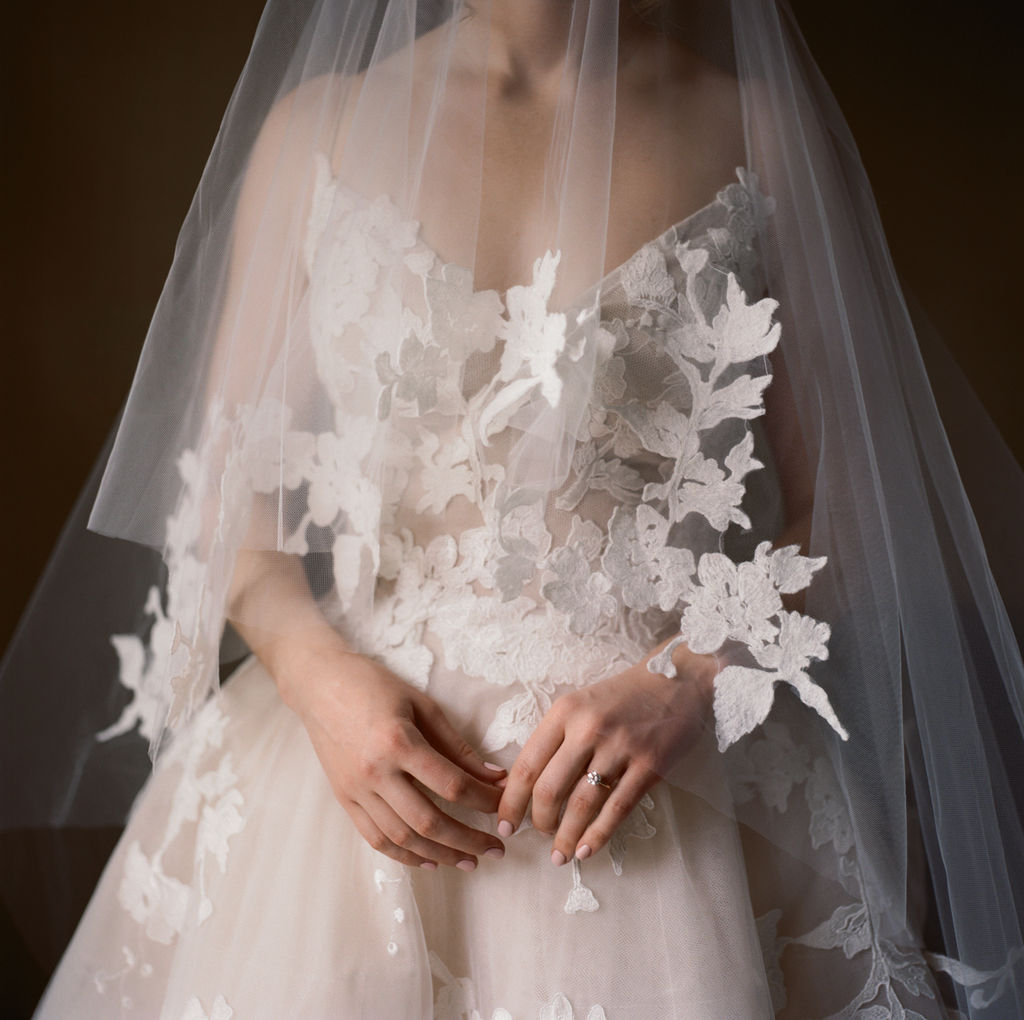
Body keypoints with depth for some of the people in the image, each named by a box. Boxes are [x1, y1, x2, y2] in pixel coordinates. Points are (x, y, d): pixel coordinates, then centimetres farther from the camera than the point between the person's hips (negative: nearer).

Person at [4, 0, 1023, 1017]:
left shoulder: (765, 122, 1)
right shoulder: (317, 124, 5)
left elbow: (845, 503, 1)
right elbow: (229, 486, 7)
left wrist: (687, 683, -14)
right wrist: (320, 677, -10)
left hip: (665, 744, 0)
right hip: (362, 729, 1)